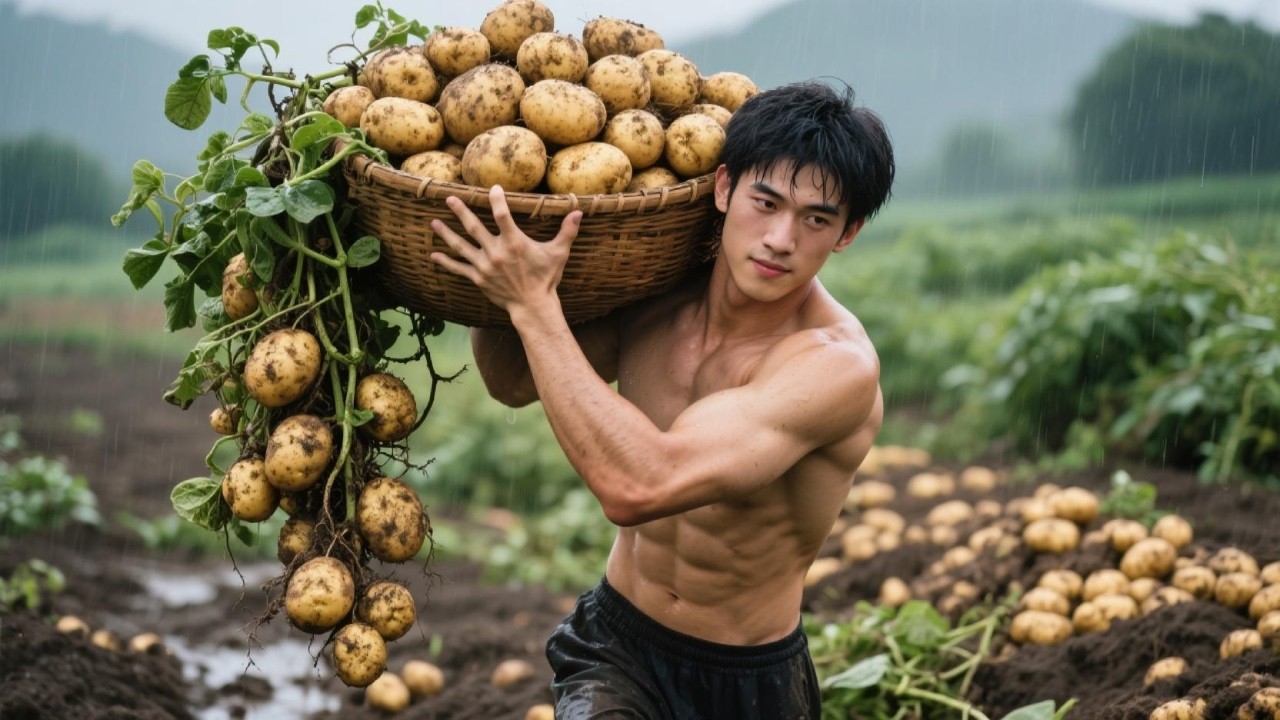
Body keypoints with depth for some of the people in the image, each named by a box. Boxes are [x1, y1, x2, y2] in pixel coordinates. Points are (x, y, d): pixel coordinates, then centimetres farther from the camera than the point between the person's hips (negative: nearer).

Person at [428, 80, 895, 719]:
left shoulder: (836, 366, -24)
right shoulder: (654, 295, -7)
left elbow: (637, 487, -34)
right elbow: (513, 383, 11)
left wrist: (534, 304, -30)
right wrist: (494, 271, -6)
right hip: (613, 646, -1)